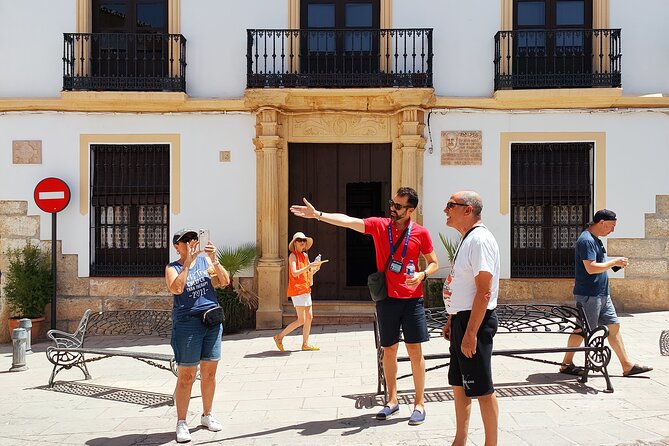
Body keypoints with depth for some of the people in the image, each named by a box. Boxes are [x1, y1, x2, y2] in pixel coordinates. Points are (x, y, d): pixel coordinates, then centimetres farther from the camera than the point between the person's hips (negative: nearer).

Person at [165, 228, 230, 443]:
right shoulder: (173, 268, 0)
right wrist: (188, 263, -22)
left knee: (209, 371, 11)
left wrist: (214, 260, -11)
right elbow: (176, 289, -20)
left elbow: (224, 281, 1)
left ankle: (207, 415, 26)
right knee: (186, 375, -3)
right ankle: (181, 423, 7)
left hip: (213, 320, 4)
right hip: (188, 322, -4)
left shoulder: (205, 260, 10)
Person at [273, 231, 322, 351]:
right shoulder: (293, 255, -9)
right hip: (297, 290, -8)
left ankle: (305, 344, 15)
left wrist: (314, 270, 0)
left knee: (309, 317, 8)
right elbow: (294, 273, -23)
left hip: (305, 290, 8)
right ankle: (279, 337, 3)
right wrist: (309, 266, -25)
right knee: (301, 320, -9)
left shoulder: (305, 255, 14)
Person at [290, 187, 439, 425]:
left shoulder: (420, 233, -2)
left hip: (412, 299, -1)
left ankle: (419, 404, 12)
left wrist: (421, 275, -14)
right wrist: (317, 214, -22)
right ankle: (392, 401, 24)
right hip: (386, 298, 2)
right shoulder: (379, 225, 0)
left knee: (415, 350, 0)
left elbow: (434, 263, 7)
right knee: (389, 350, 10)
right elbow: (347, 221, -11)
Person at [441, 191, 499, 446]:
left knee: (482, 389, 0)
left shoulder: (480, 239, -17)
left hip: (476, 320, -10)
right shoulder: (466, 240, 14)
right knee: (459, 384, 17)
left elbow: (484, 291, -23)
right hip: (462, 319, 10)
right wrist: (451, 320, 21)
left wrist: (471, 333, -24)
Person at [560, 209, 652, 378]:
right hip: (588, 295, -10)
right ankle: (566, 364, 12)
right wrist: (614, 262, -15)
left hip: (602, 294, 10)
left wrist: (615, 263, 9)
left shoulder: (595, 240, 15)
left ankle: (627, 366, 17)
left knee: (614, 326, 11)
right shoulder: (586, 240, -18)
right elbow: (591, 268, -26)